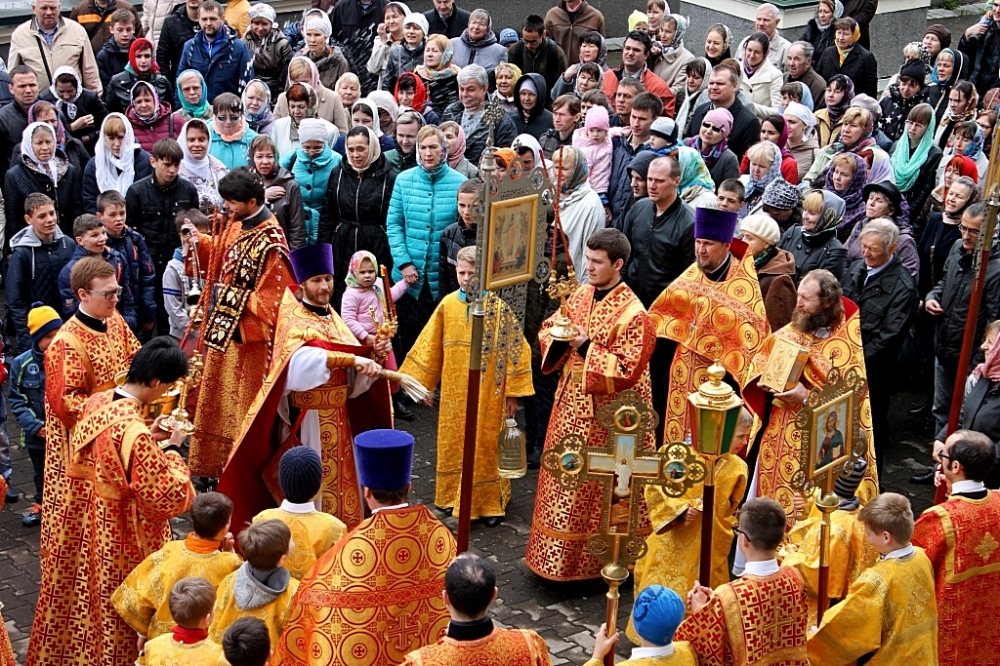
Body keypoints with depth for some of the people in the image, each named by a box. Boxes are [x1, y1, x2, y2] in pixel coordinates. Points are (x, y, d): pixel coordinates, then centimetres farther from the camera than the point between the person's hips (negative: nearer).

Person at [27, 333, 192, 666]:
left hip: (80, 520, 8)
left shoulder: (96, 402, -7)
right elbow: (168, 496, -25)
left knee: (79, 591, 26)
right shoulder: (134, 432, -31)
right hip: (119, 533, -8)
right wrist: (172, 448, -12)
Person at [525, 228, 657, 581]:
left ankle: (588, 559, 16)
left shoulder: (632, 315, -18)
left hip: (604, 415, -7)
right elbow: (548, 331, 13)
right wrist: (558, 336, -11)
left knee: (592, 488, 2)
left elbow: (626, 371, -21)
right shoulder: (581, 294, 4)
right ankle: (558, 555, 29)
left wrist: (585, 346, -23)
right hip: (571, 404, 7)